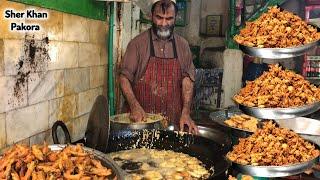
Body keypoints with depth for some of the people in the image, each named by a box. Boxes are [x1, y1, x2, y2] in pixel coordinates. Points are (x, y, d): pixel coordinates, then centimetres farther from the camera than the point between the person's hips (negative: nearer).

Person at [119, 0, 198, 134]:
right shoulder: (138, 43, -3)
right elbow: (124, 77, -5)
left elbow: (187, 79, 2)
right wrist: (134, 105, -20)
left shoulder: (182, 45, 5)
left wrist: (186, 113, -9)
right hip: (142, 118, -2)